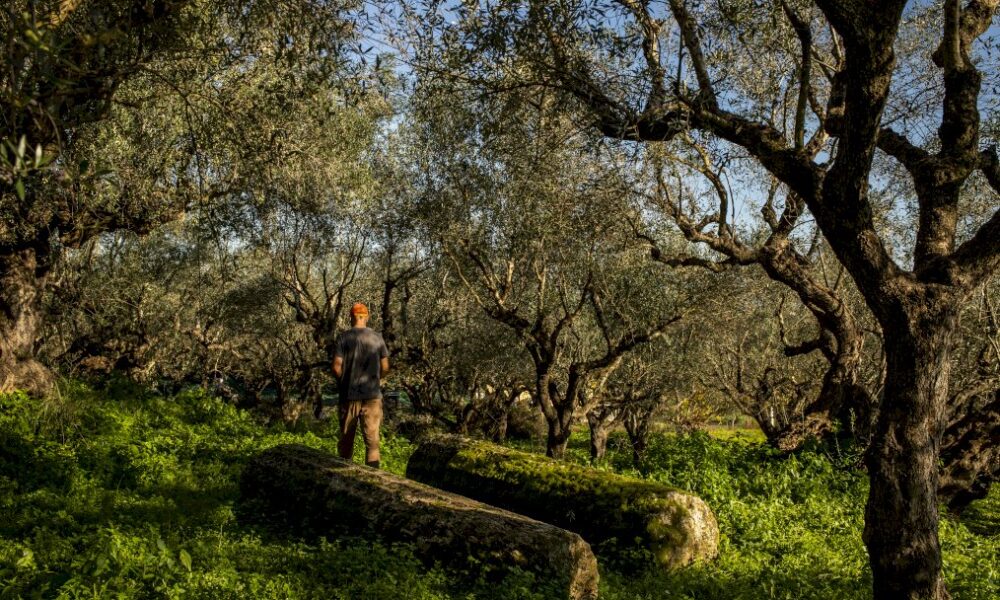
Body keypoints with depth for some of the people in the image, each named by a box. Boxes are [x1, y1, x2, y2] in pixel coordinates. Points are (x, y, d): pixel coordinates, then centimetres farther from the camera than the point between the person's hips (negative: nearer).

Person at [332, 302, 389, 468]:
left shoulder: (343, 337, -5)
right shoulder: (377, 338, 0)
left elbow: (336, 367, -9)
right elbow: (385, 367, 2)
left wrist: (343, 382, 10)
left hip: (349, 394, 0)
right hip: (372, 394, 0)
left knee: (346, 437, 13)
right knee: (372, 437, 3)